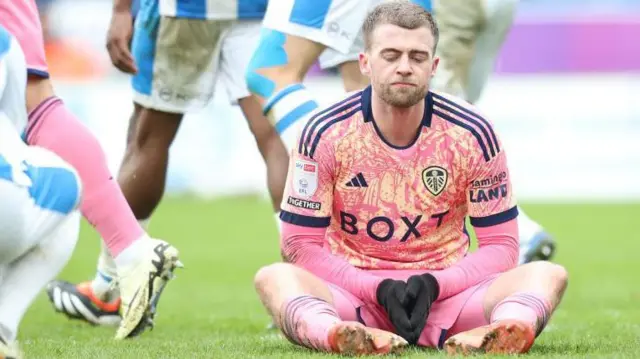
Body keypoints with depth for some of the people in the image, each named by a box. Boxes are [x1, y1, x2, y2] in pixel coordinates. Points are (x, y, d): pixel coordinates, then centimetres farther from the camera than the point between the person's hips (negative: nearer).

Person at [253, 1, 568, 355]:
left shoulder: (472, 134, -3)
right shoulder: (326, 134, -6)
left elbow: (500, 246, 0)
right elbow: (300, 245, -4)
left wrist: (433, 285, -19)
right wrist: (379, 289, -19)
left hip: (444, 291, 1)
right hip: (352, 298, -1)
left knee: (548, 274, -24)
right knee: (272, 277, -31)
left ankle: (508, 330, -59)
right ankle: (334, 333, -64)